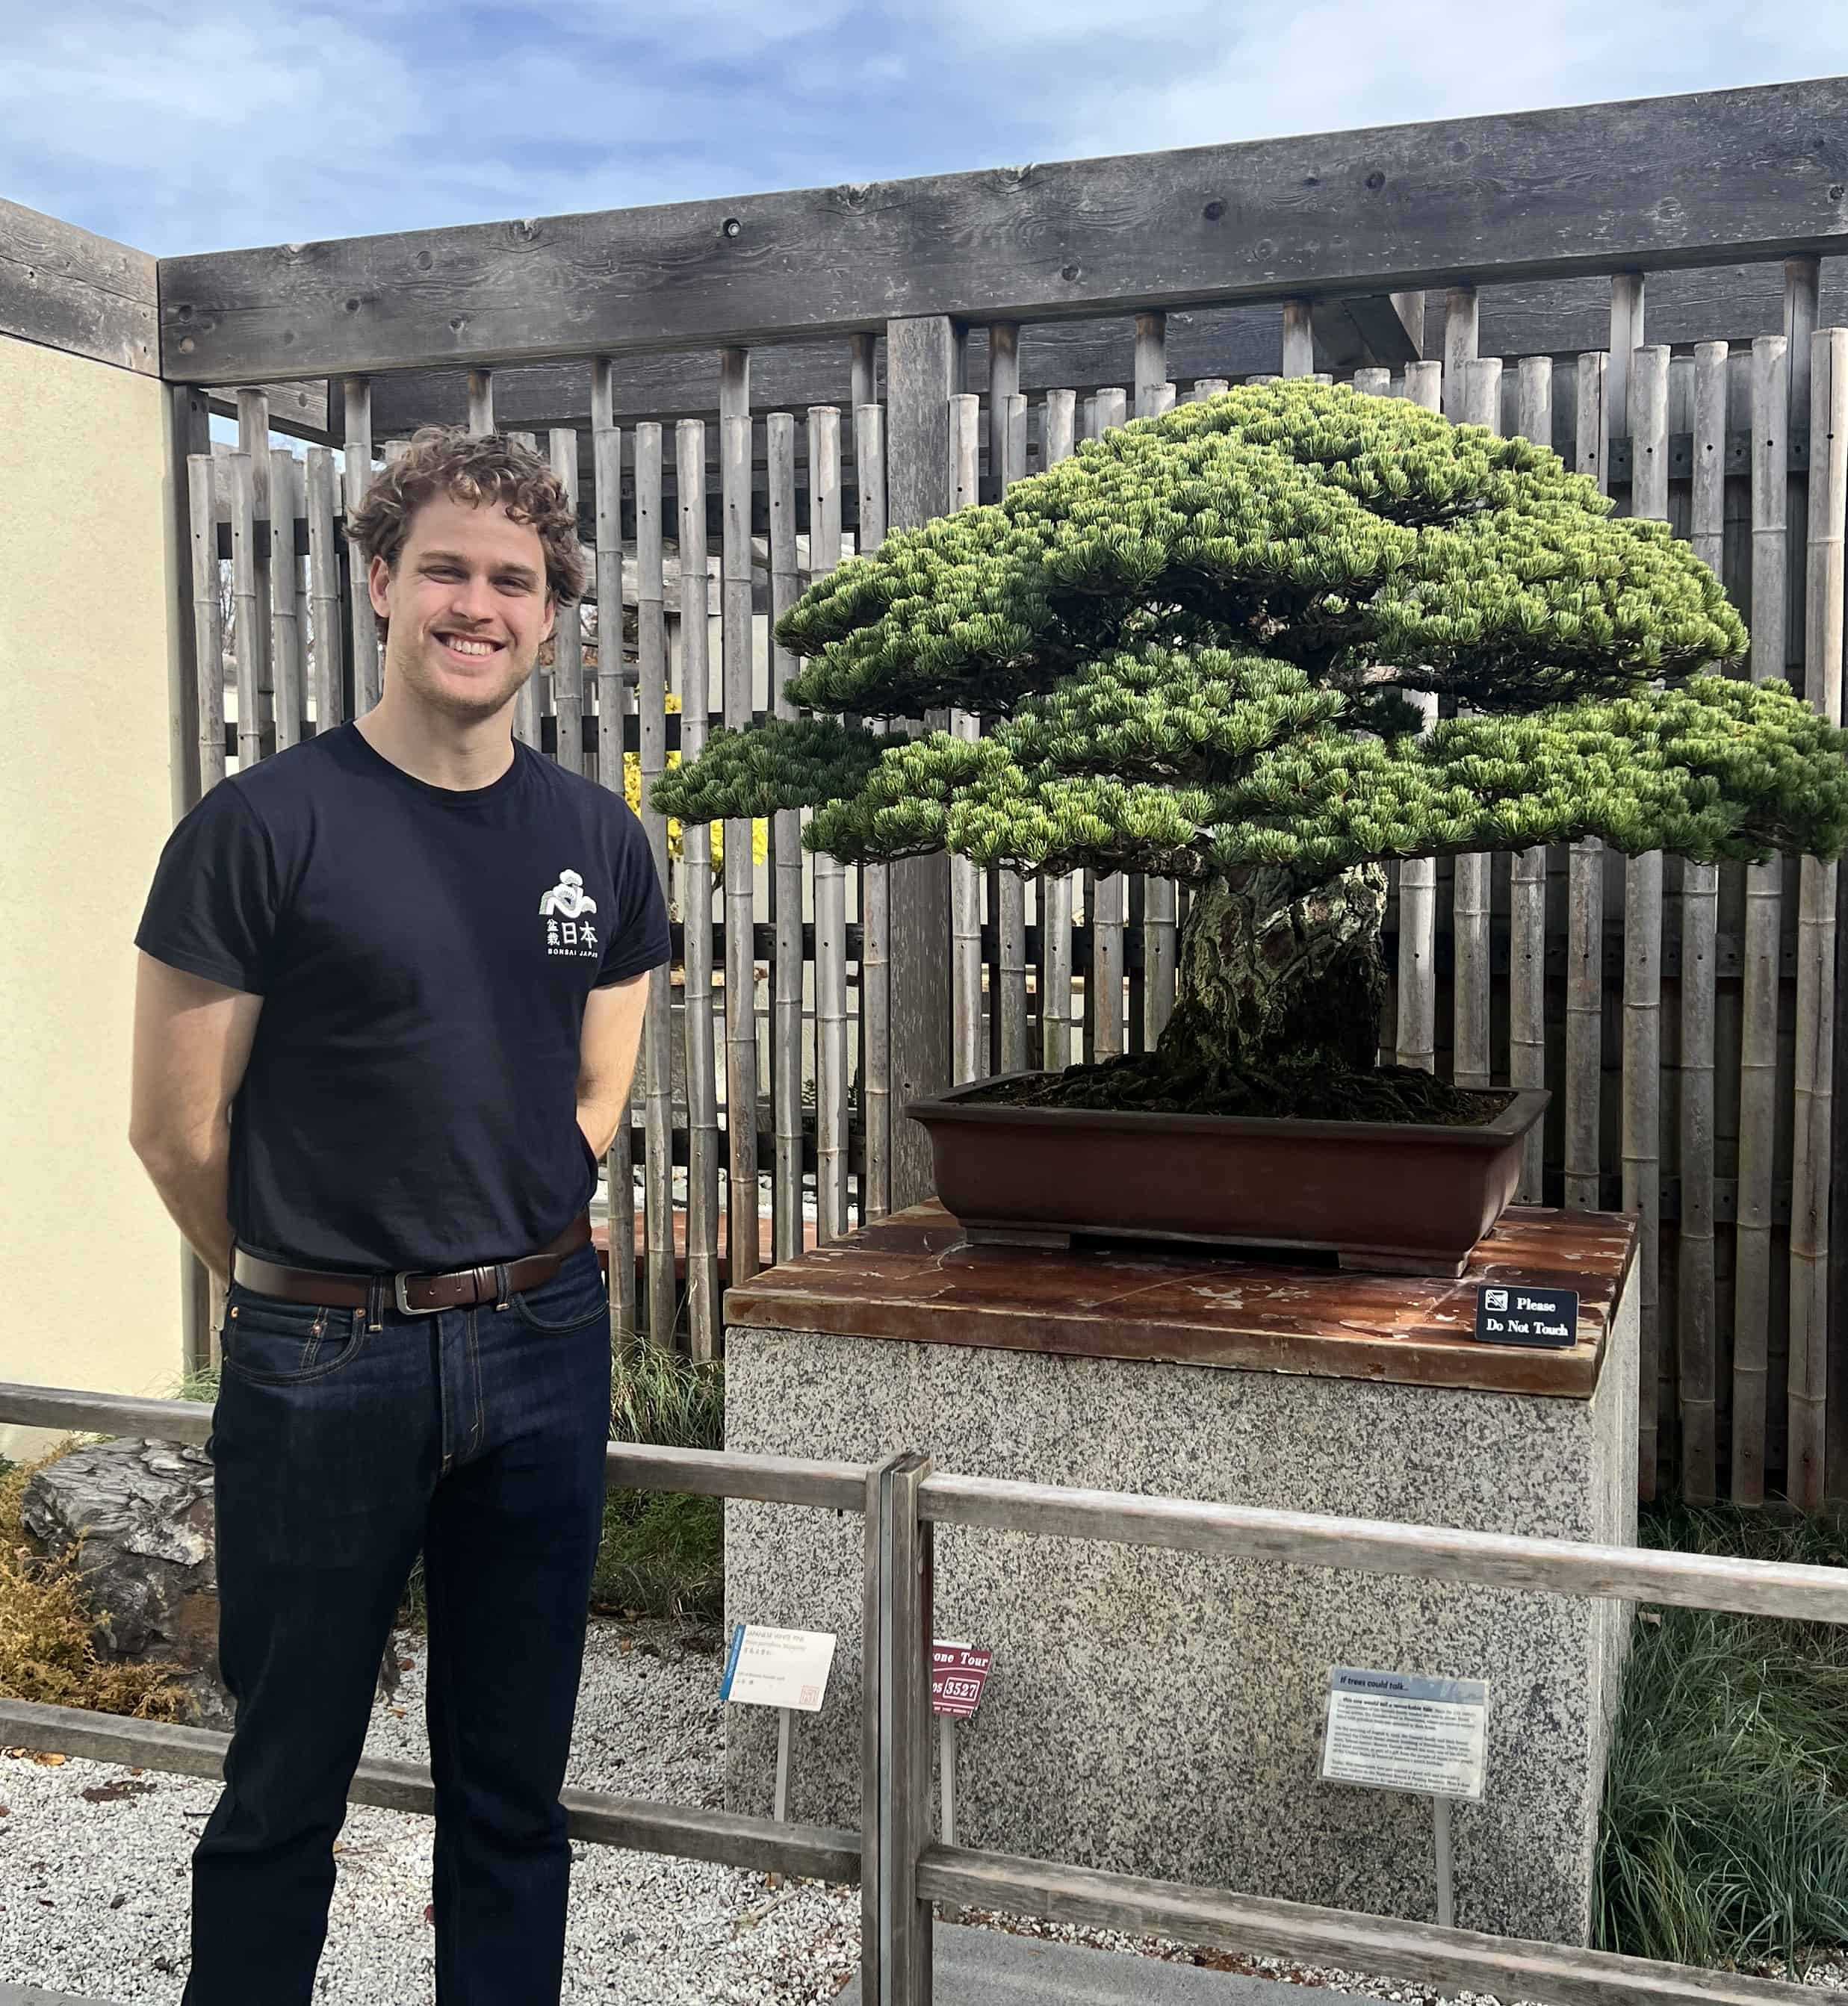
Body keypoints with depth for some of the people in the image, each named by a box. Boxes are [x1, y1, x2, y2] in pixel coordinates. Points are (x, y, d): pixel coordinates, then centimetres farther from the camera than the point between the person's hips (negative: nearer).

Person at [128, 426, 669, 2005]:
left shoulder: (599, 840, 3)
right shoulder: (261, 828, -10)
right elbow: (178, 1131, -7)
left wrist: (505, 1266, 7)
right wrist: (302, 1293, 4)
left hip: (543, 1345, 4)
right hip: (324, 1363, -3)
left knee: (515, 1782, 17)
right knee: (287, 1786, 13)